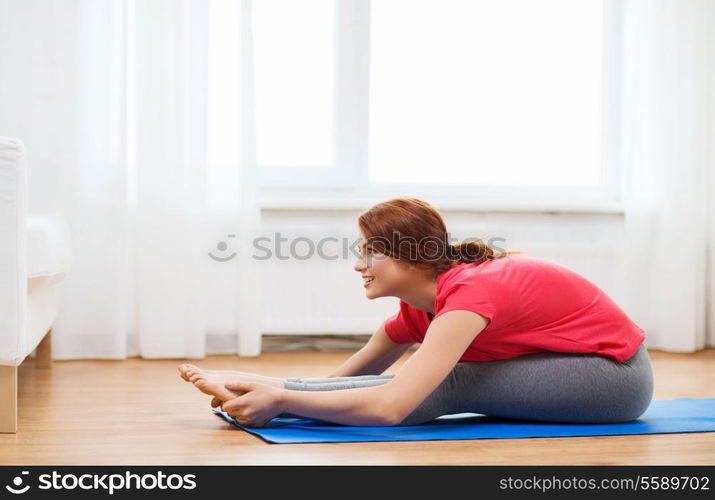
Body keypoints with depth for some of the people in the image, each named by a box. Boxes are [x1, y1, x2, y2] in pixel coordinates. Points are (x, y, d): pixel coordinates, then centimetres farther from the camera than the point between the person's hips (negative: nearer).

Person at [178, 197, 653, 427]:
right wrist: (271, 388, -12)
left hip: (617, 372, -8)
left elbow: (390, 406, -39)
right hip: (566, 366, 8)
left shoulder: (468, 294, -29)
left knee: (448, 385, -24)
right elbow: (349, 374, 2)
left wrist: (279, 399, -35)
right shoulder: (419, 307, -1)